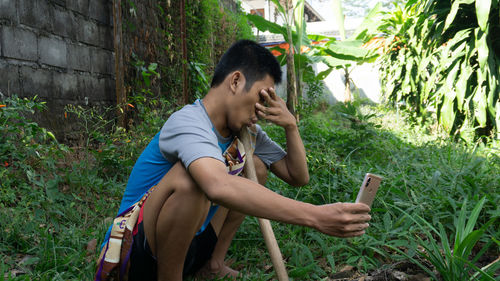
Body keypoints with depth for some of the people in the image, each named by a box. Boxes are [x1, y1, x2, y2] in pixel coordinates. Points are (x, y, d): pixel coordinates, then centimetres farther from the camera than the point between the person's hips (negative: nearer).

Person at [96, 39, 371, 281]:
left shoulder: (246, 131, 0)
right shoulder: (187, 122, -27)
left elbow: (297, 177, 4)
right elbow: (219, 186, -47)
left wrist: (290, 125, -13)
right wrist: (316, 216, -50)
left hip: (190, 242, 8)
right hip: (139, 257, -8)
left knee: (255, 164, 3)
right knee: (188, 177, -35)